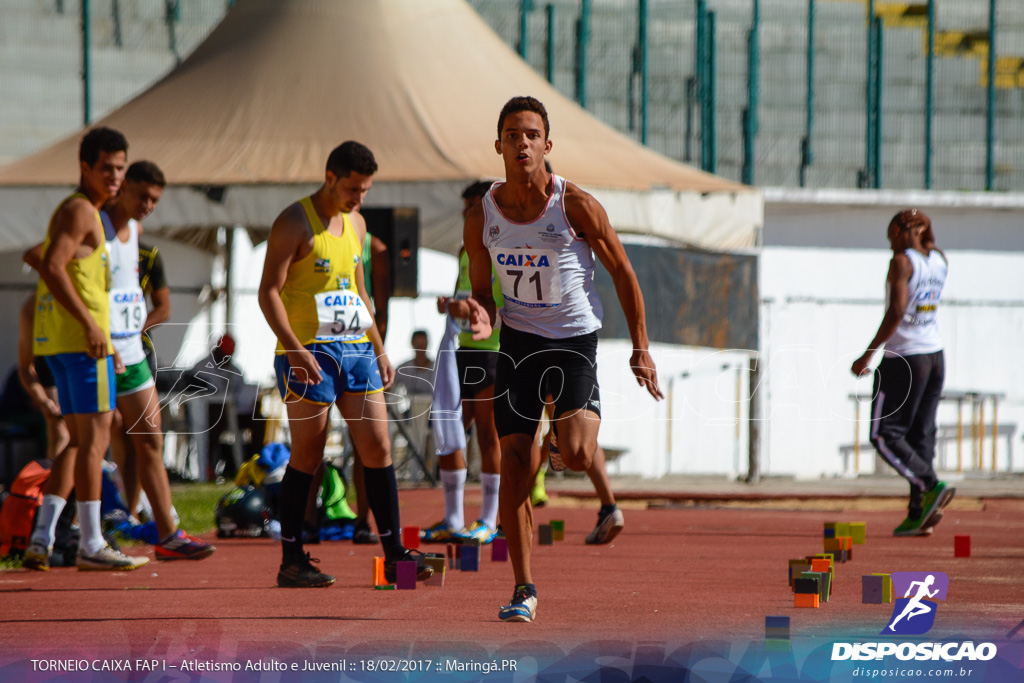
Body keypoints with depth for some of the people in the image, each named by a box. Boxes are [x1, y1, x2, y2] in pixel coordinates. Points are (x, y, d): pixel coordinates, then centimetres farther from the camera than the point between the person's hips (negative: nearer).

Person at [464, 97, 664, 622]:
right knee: (513, 463, -3)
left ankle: (574, 434, 19)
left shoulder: (576, 206, -13)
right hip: (518, 341, 3)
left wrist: (640, 349, -3)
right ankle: (523, 589, 4)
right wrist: (483, 319, -15)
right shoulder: (482, 218, -3)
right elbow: (482, 291, 10)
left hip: (575, 340, -3)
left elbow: (622, 273, -3)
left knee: (577, 456, -21)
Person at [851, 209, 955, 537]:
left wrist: (867, 355, -18)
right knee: (921, 435, 9)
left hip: (904, 358, -8)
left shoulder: (902, 262, -13)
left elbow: (896, 312, -21)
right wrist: (921, 235, 23)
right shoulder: (939, 260, 9)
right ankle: (919, 514, 4)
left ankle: (932, 486, -20)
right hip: (935, 355, 8)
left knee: (885, 436, -2)